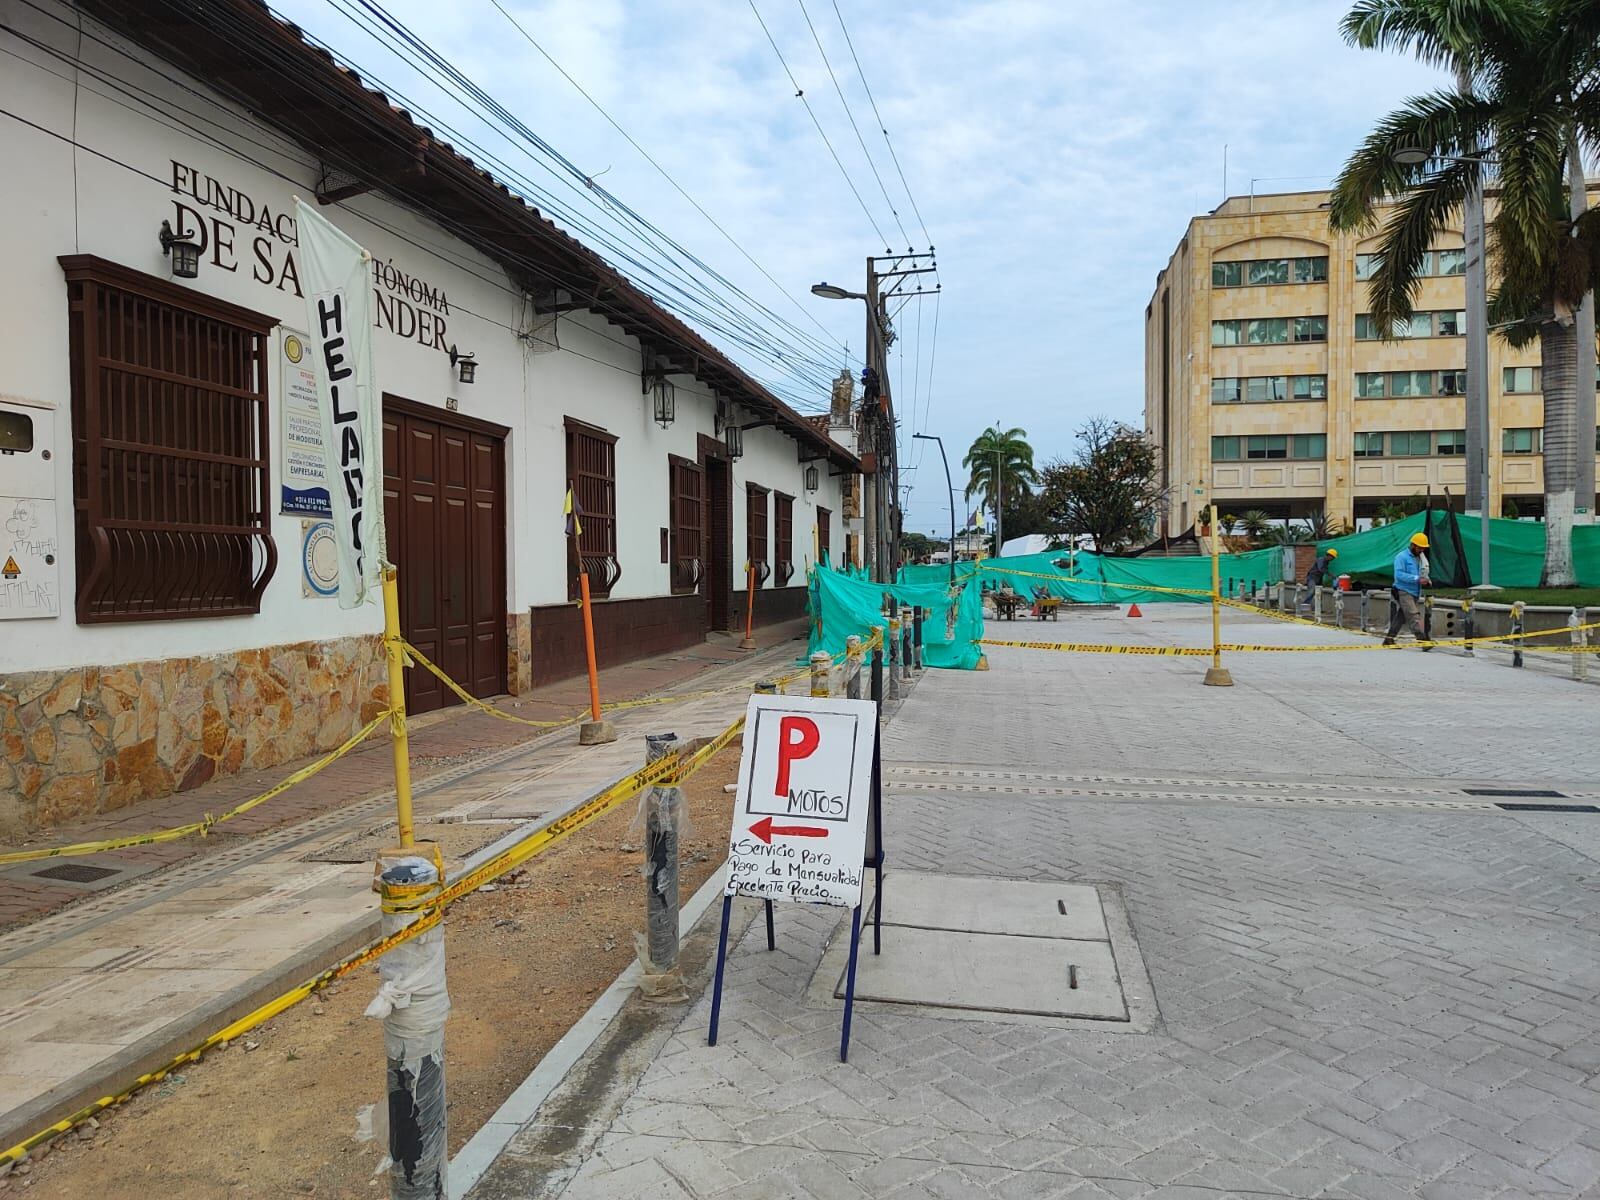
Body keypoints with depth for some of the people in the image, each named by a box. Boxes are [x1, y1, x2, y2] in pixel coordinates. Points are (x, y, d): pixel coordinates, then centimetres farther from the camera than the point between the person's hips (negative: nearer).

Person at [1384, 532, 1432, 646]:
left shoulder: (1420, 558, 16)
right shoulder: (1401, 557, -8)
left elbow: (1423, 574, 23)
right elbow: (1399, 574, -19)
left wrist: (1427, 580, 0)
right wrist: (1417, 579, -25)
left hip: (1415, 593, 8)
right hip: (1404, 592, -8)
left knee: (1401, 617, 10)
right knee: (1414, 616, -15)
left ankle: (1389, 639, 17)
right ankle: (1423, 640, -22)